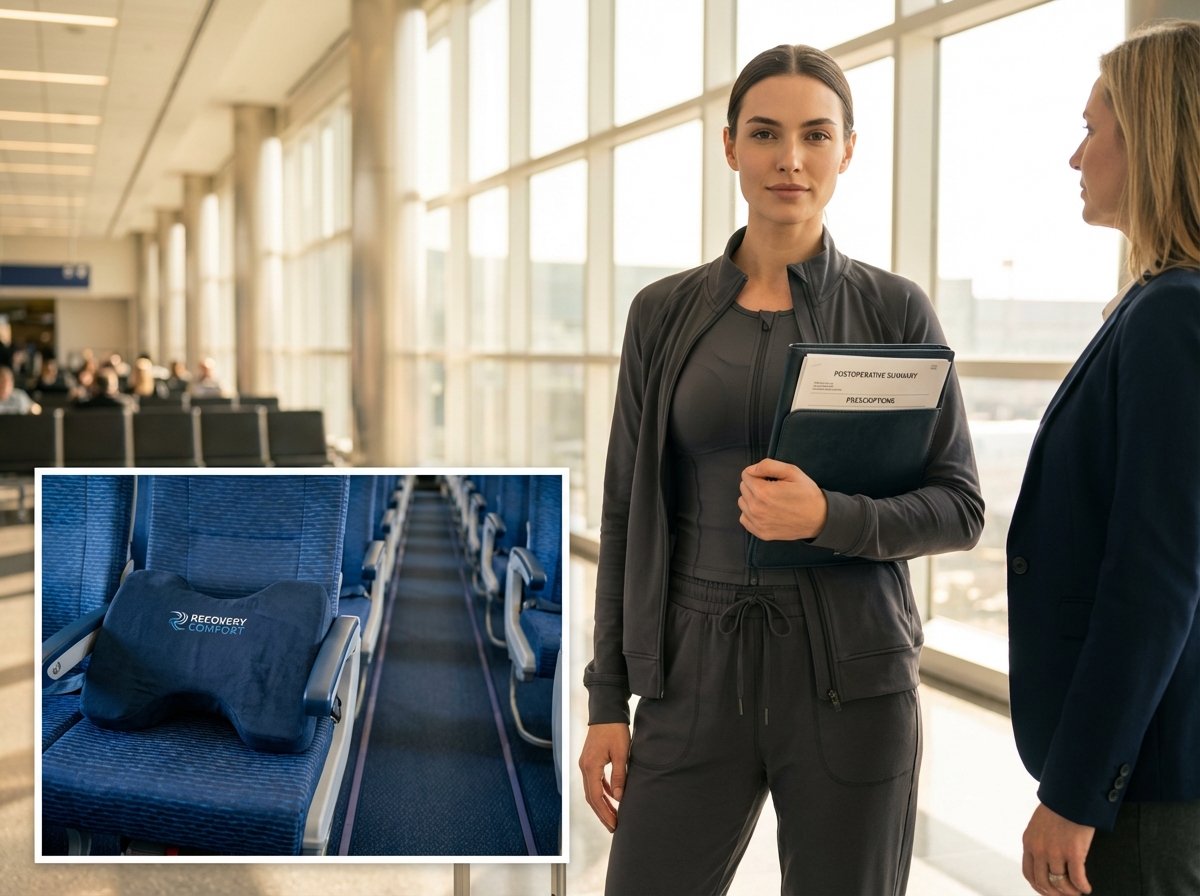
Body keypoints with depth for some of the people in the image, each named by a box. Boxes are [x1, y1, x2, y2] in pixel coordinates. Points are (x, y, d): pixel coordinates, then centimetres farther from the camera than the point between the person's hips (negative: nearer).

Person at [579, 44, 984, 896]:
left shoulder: (895, 308, 0)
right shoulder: (665, 313, 4)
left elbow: (960, 508, 0)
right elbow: (626, 513, 6)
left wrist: (829, 517, -19)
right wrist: (607, 699, 4)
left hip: (852, 680, -1)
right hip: (698, 675, 1)